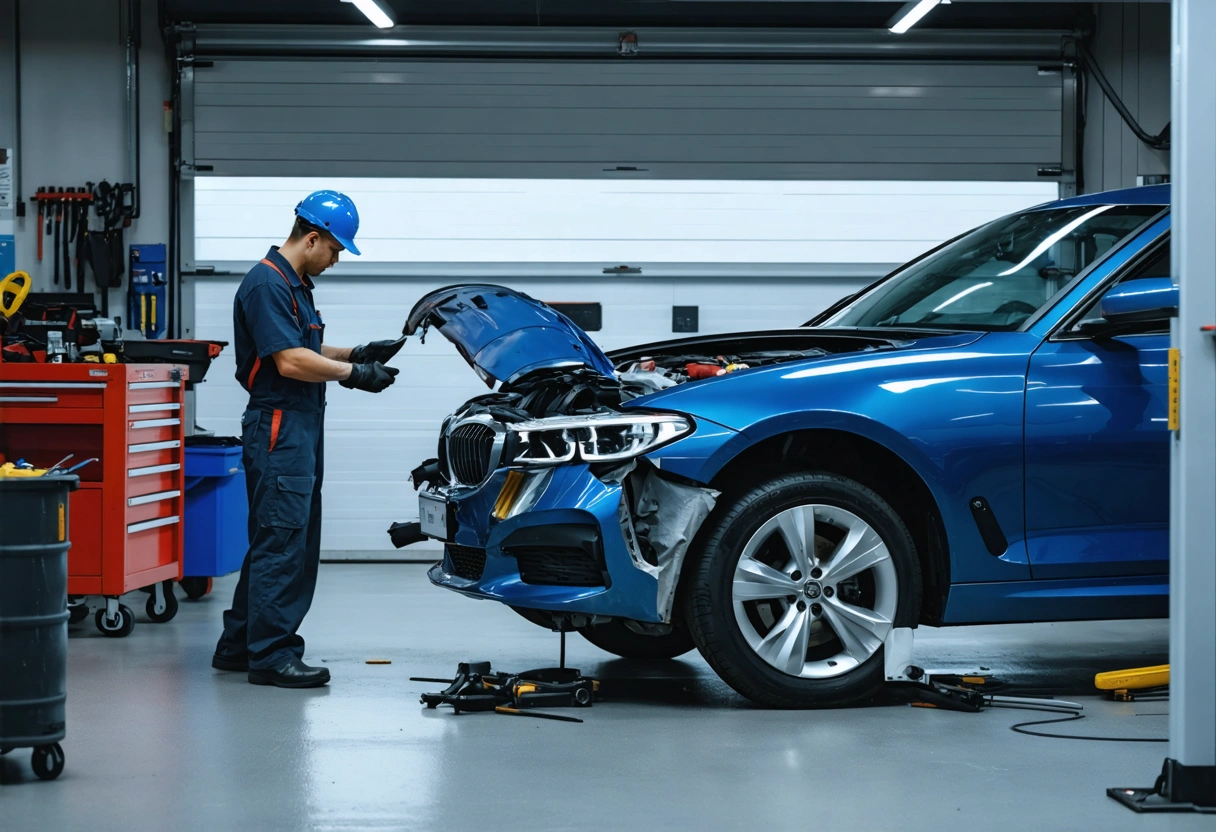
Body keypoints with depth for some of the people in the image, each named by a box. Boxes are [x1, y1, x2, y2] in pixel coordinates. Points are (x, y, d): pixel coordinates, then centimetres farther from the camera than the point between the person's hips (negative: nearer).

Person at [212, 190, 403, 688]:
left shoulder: (296, 284, 17)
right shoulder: (267, 284, -16)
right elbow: (290, 361, -21)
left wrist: (356, 354, 12)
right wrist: (355, 374, -14)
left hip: (301, 429, 11)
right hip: (279, 428, -11)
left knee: (272, 541, 14)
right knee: (281, 543, -8)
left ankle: (239, 645, 20)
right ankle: (270, 656, -5)